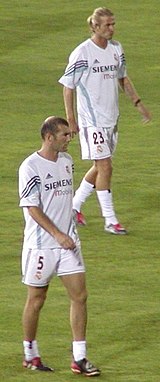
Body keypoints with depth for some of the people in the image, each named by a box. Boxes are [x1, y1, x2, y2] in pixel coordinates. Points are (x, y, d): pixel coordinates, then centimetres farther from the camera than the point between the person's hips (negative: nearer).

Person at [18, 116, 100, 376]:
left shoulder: (66, 161, 8)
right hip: (41, 244, -6)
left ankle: (79, 359, 3)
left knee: (79, 295, -1)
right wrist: (58, 235, -22)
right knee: (36, 300, 5)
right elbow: (32, 208, -17)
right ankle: (30, 355, 21)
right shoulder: (31, 167, -13)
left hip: (68, 241, 6)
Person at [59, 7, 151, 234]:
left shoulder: (116, 48, 7)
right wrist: (70, 119, -11)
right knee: (105, 167, -10)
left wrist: (137, 102, 12)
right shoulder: (82, 53, -13)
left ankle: (74, 206, 29)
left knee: (100, 168, 12)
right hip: (92, 120, -7)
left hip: (112, 119, 7)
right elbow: (68, 86, -8)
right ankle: (110, 221, -5)